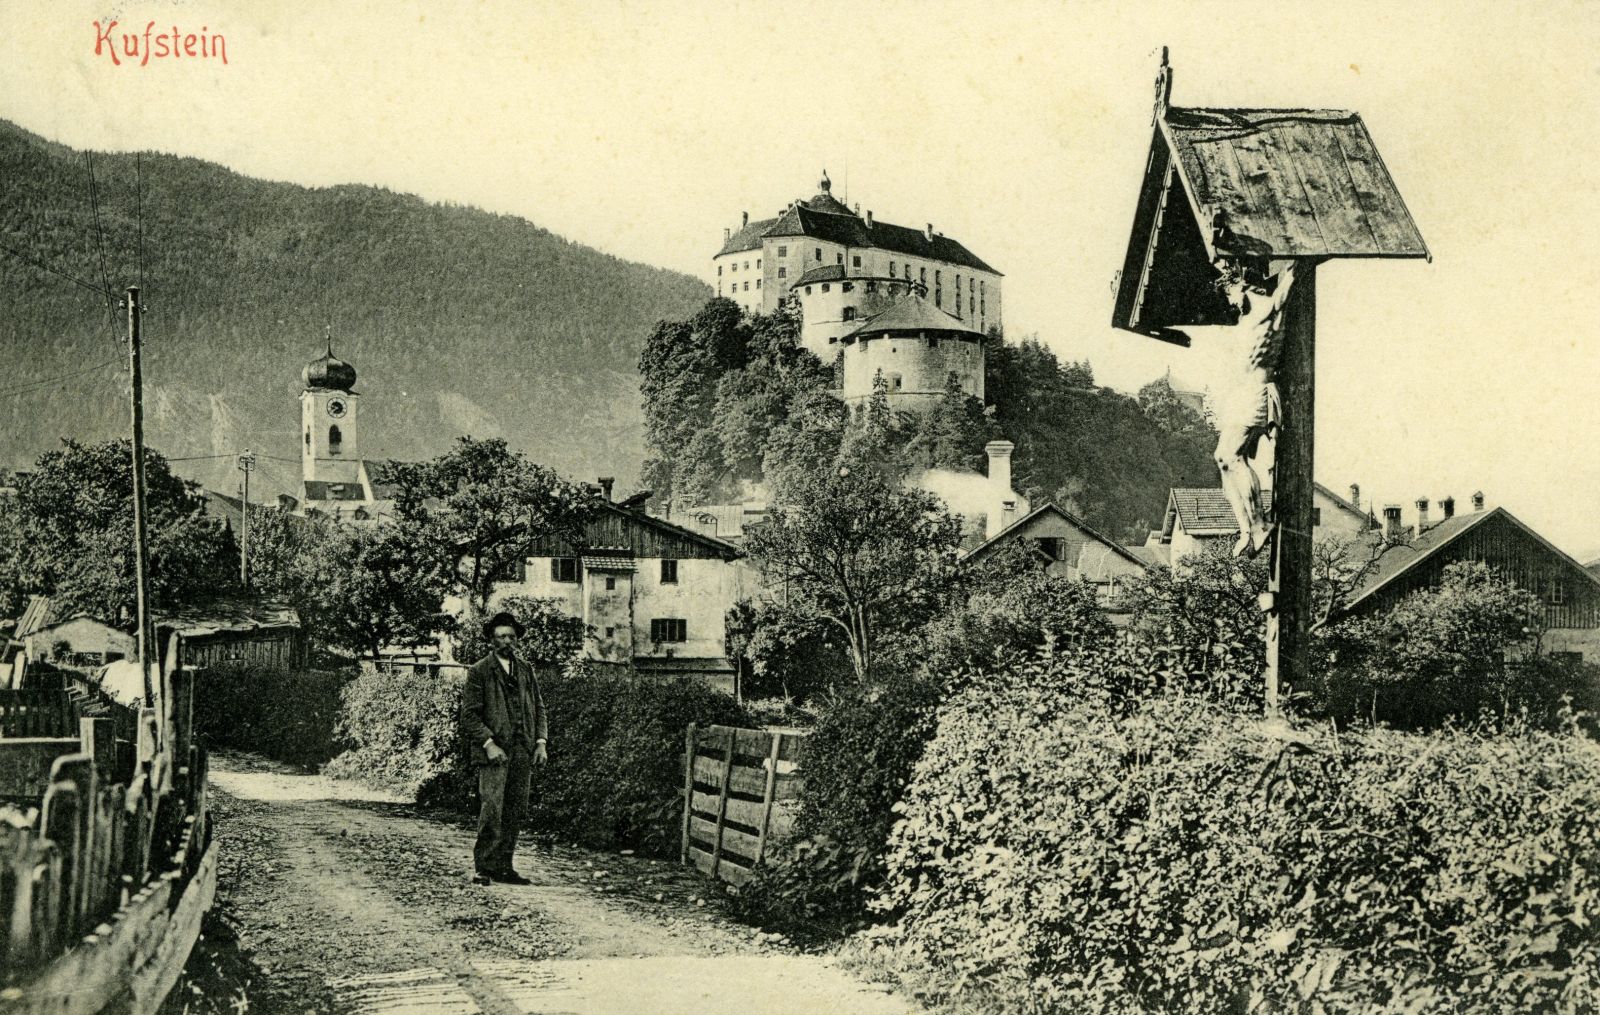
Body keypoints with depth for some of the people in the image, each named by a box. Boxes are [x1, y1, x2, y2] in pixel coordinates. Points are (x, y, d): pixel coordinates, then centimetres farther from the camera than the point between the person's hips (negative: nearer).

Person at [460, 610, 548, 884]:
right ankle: (482, 867, -6)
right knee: (492, 809, -13)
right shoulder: (479, 671, 0)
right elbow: (469, 714, -4)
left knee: (515, 811, 3)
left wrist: (540, 741, 6)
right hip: (494, 751, -5)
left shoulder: (526, 670, 16)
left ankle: (504, 867, 9)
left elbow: (538, 708, 19)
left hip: (523, 751, 5)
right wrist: (489, 744, -14)